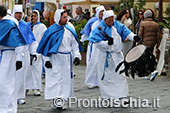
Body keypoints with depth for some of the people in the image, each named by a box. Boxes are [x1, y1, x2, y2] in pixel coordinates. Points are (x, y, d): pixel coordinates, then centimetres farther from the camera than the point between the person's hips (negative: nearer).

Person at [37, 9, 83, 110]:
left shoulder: (70, 31, 8)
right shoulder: (51, 31, -4)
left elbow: (74, 45, 13)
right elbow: (46, 46, -2)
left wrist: (76, 56, 0)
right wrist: (47, 60, -7)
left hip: (66, 60, 5)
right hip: (55, 59, -5)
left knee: (66, 79, 4)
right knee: (55, 79, -10)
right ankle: (56, 100, -14)